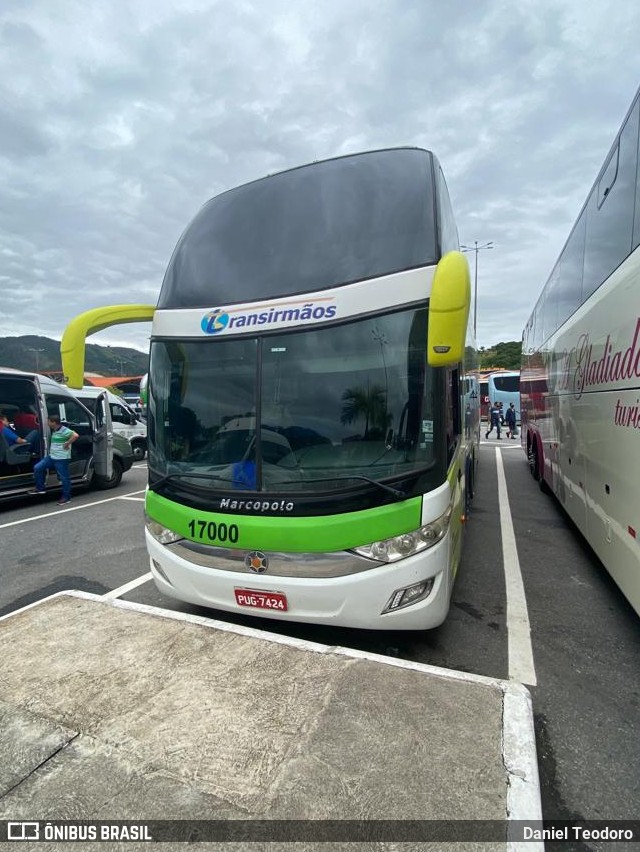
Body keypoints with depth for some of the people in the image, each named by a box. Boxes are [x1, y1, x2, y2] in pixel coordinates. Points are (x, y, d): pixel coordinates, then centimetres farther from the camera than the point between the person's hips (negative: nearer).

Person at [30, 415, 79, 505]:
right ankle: (40, 488, 18)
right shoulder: (54, 431, 15)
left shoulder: (64, 430, -16)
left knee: (64, 477, 0)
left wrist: (67, 444, -23)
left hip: (61, 458, -10)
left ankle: (66, 497, 10)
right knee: (37, 468, 8)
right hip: (51, 456, 10)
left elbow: (75, 435, -32)